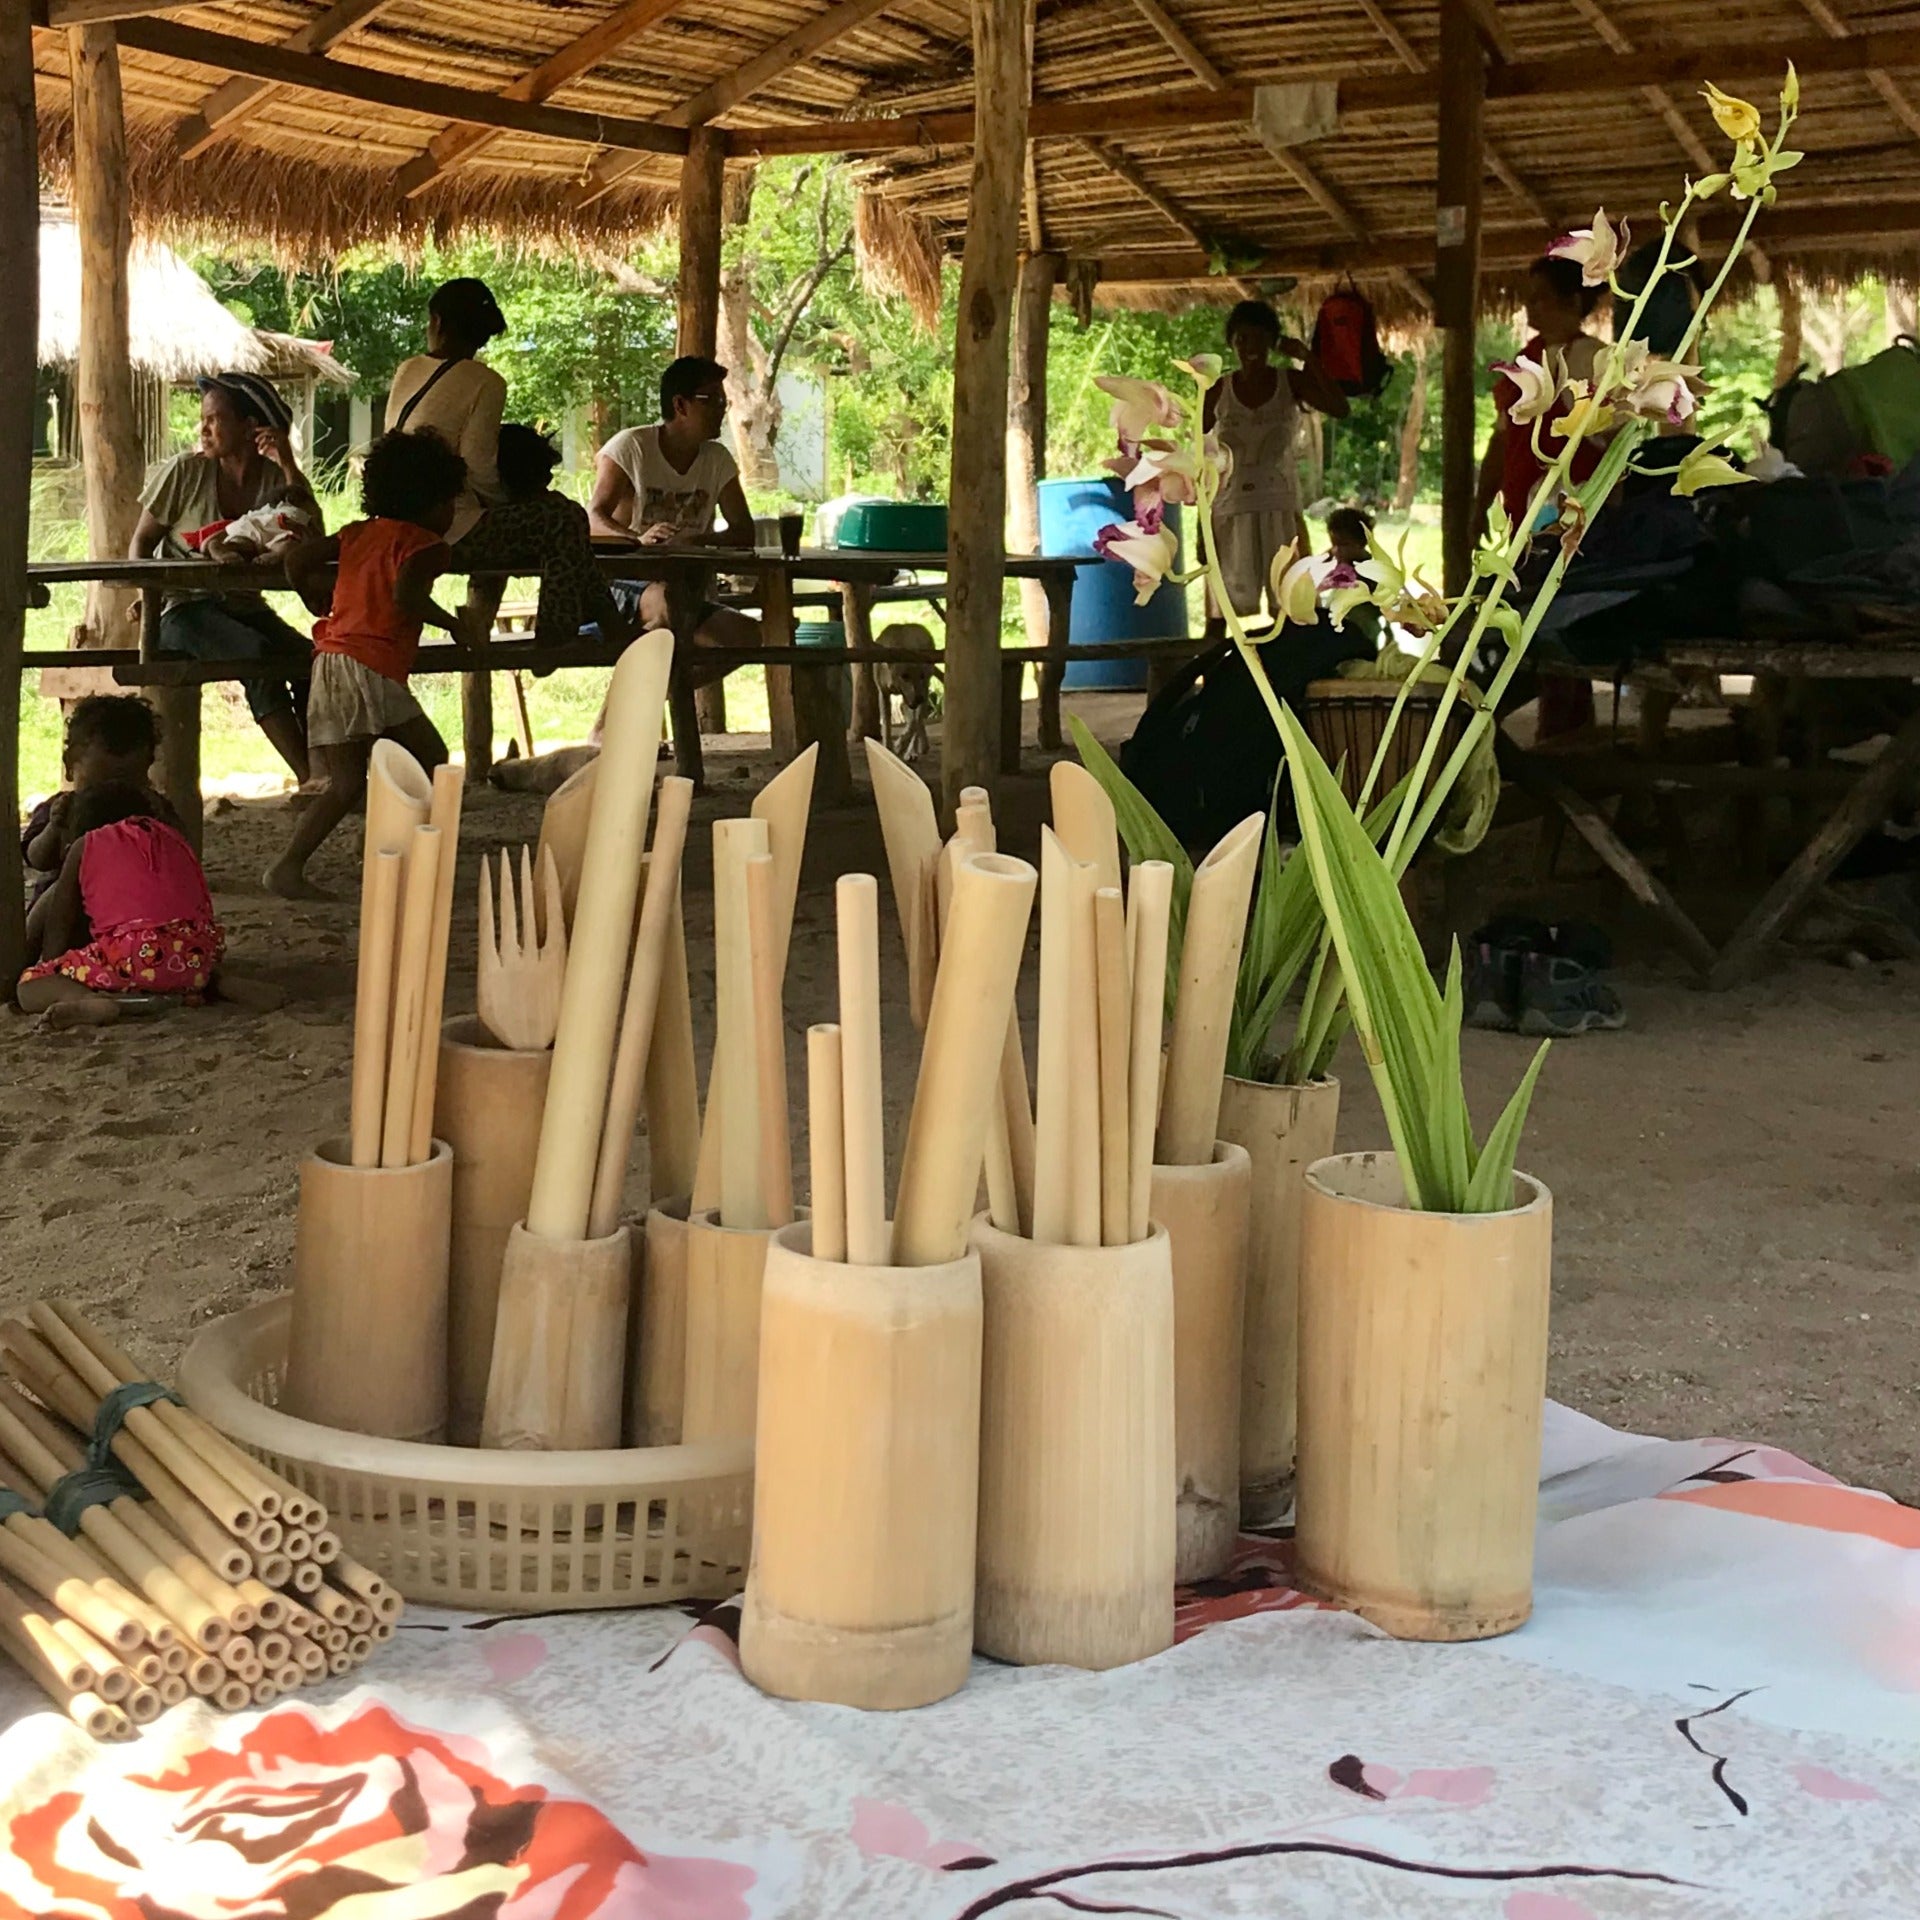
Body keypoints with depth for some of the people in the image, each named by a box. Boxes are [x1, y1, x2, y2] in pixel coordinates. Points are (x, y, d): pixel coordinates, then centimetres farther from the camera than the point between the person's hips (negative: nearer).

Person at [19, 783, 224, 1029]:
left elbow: (57, 926, 18)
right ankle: (212, 984, 6)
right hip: (200, 957, 5)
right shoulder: (173, 837, 28)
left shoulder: (86, 846, 17)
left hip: (139, 956, -5)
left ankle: (93, 1003, -24)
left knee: (30, 987, 7)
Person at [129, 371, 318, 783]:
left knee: (310, 661, -24)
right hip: (185, 609, -3)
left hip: (245, 607, 3)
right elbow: (142, 541, 6)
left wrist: (288, 467, -15)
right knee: (258, 657, -32)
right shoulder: (185, 472, 0)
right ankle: (310, 778, -32)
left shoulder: (279, 479, 3)